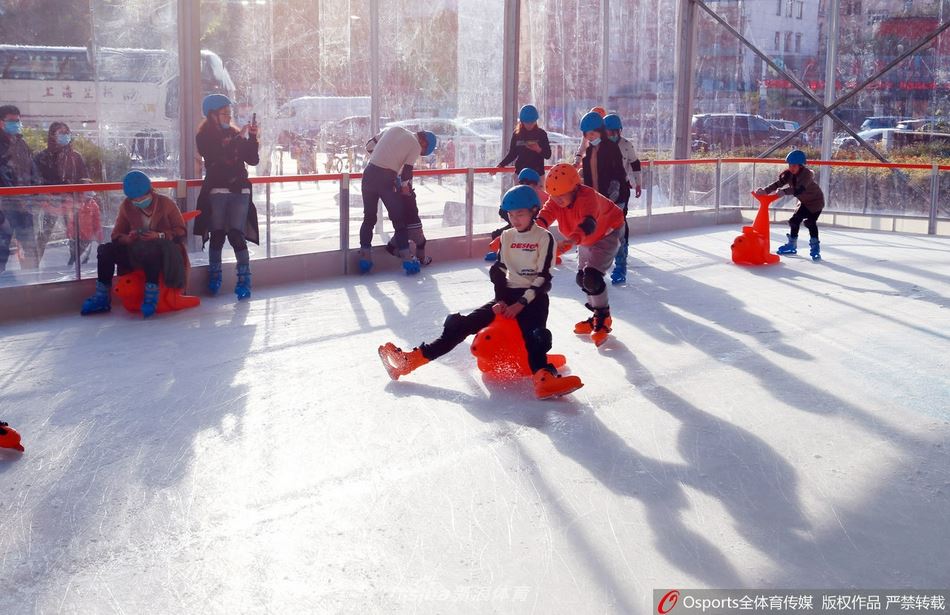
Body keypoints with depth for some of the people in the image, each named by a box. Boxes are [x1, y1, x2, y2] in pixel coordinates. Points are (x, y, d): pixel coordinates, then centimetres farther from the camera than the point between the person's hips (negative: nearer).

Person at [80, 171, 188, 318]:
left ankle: (151, 296, -35)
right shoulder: (127, 207, 3)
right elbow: (116, 234, 4)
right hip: (136, 252, 5)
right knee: (106, 250, -15)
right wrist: (128, 238, -21)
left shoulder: (166, 203, -6)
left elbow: (181, 232, -7)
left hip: (163, 251, -5)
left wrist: (159, 236, -25)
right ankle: (102, 298, -7)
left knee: (150, 251, -40)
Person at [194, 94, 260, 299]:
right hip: (217, 191, -1)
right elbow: (216, 156, -15)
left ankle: (244, 281, -8)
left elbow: (253, 160, 6)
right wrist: (238, 138, -14)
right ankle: (214, 278, 14)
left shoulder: (236, 133, 10)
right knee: (217, 235, 0)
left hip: (240, 190, 1)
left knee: (237, 235, -8)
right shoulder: (204, 137, 2)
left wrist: (252, 137, -5)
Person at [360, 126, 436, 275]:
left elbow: (369, 145, 17)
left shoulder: (395, 129, 16)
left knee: (369, 218, 15)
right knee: (399, 218, 6)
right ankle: (407, 259, 7)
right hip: (386, 179, -5)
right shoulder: (416, 146, 1)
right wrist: (405, 187, 11)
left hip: (369, 173, 5)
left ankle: (365, 257, 15)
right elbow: (407, 170, -4)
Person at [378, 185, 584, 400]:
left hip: (533, 297, -4)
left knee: (533, 332, -35)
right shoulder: (507, 236, 11)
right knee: (464, 323, -10)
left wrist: (522, 303, -18)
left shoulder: (544, 238, -5)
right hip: (508, 295, 4)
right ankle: (410, 359, -16)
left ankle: (543, 377, -60)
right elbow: (498, 270, 10)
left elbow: (544, 279, -9)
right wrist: (500, 300, -5)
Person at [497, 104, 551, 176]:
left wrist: (539, 150, -21)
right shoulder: (516, 134, 2)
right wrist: (500, 165, -1)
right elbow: (512, 154, 10)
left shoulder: (541, 134, -1)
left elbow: (548, 155, -1)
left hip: (537, 174, -1)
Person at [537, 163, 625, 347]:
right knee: (581, 278, 8)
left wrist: (571, 241, -75)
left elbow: (588, 224, -56)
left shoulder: (588, 197, -38)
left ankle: (603, 320, -3)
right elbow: (547, 213, -36)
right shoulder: (557, 200, -17)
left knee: (591, 276, -22)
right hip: (587, 239, 8)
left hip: (607, 233, -8)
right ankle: (599, 315, 30)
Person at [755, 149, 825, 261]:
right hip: (804, 201, 8)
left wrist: (784, 191, -55)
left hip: (816, 201, -8)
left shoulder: (807, 174, -31)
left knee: (810, 222, -21)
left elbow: (798, 190, -44)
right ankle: (792, 245, 25)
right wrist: (765, 190, -37)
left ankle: (815, 248, -15)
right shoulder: (789, 173, -11)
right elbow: (778, 183, -21)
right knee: (794, 220, 9)